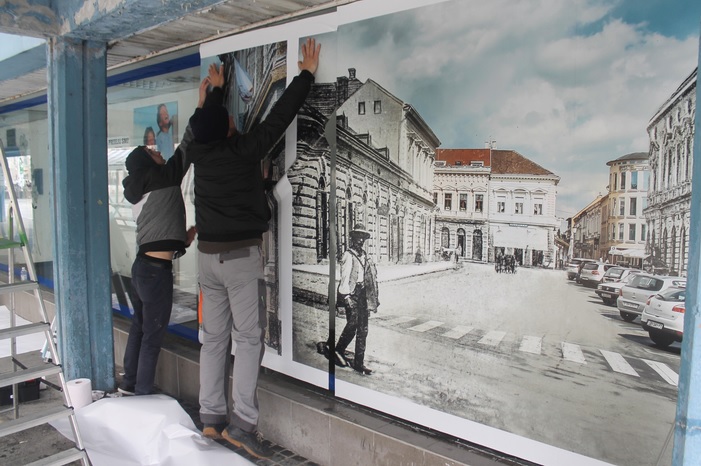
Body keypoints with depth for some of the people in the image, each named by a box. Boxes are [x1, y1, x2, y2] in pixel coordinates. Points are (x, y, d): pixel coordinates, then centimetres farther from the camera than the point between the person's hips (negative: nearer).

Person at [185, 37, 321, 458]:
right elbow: (280, 115, -7)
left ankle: (211, 416, 16)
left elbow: (208, 121, 26)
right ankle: (243, 422, -4)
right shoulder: (244, 150, -10)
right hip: (242, 254, -6)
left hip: (208, 253, 6)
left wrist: (217, 89, 42)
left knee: (215, 337, 10)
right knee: (249, 337, -3)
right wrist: (307, 73, 4)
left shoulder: (199, 152, 5)